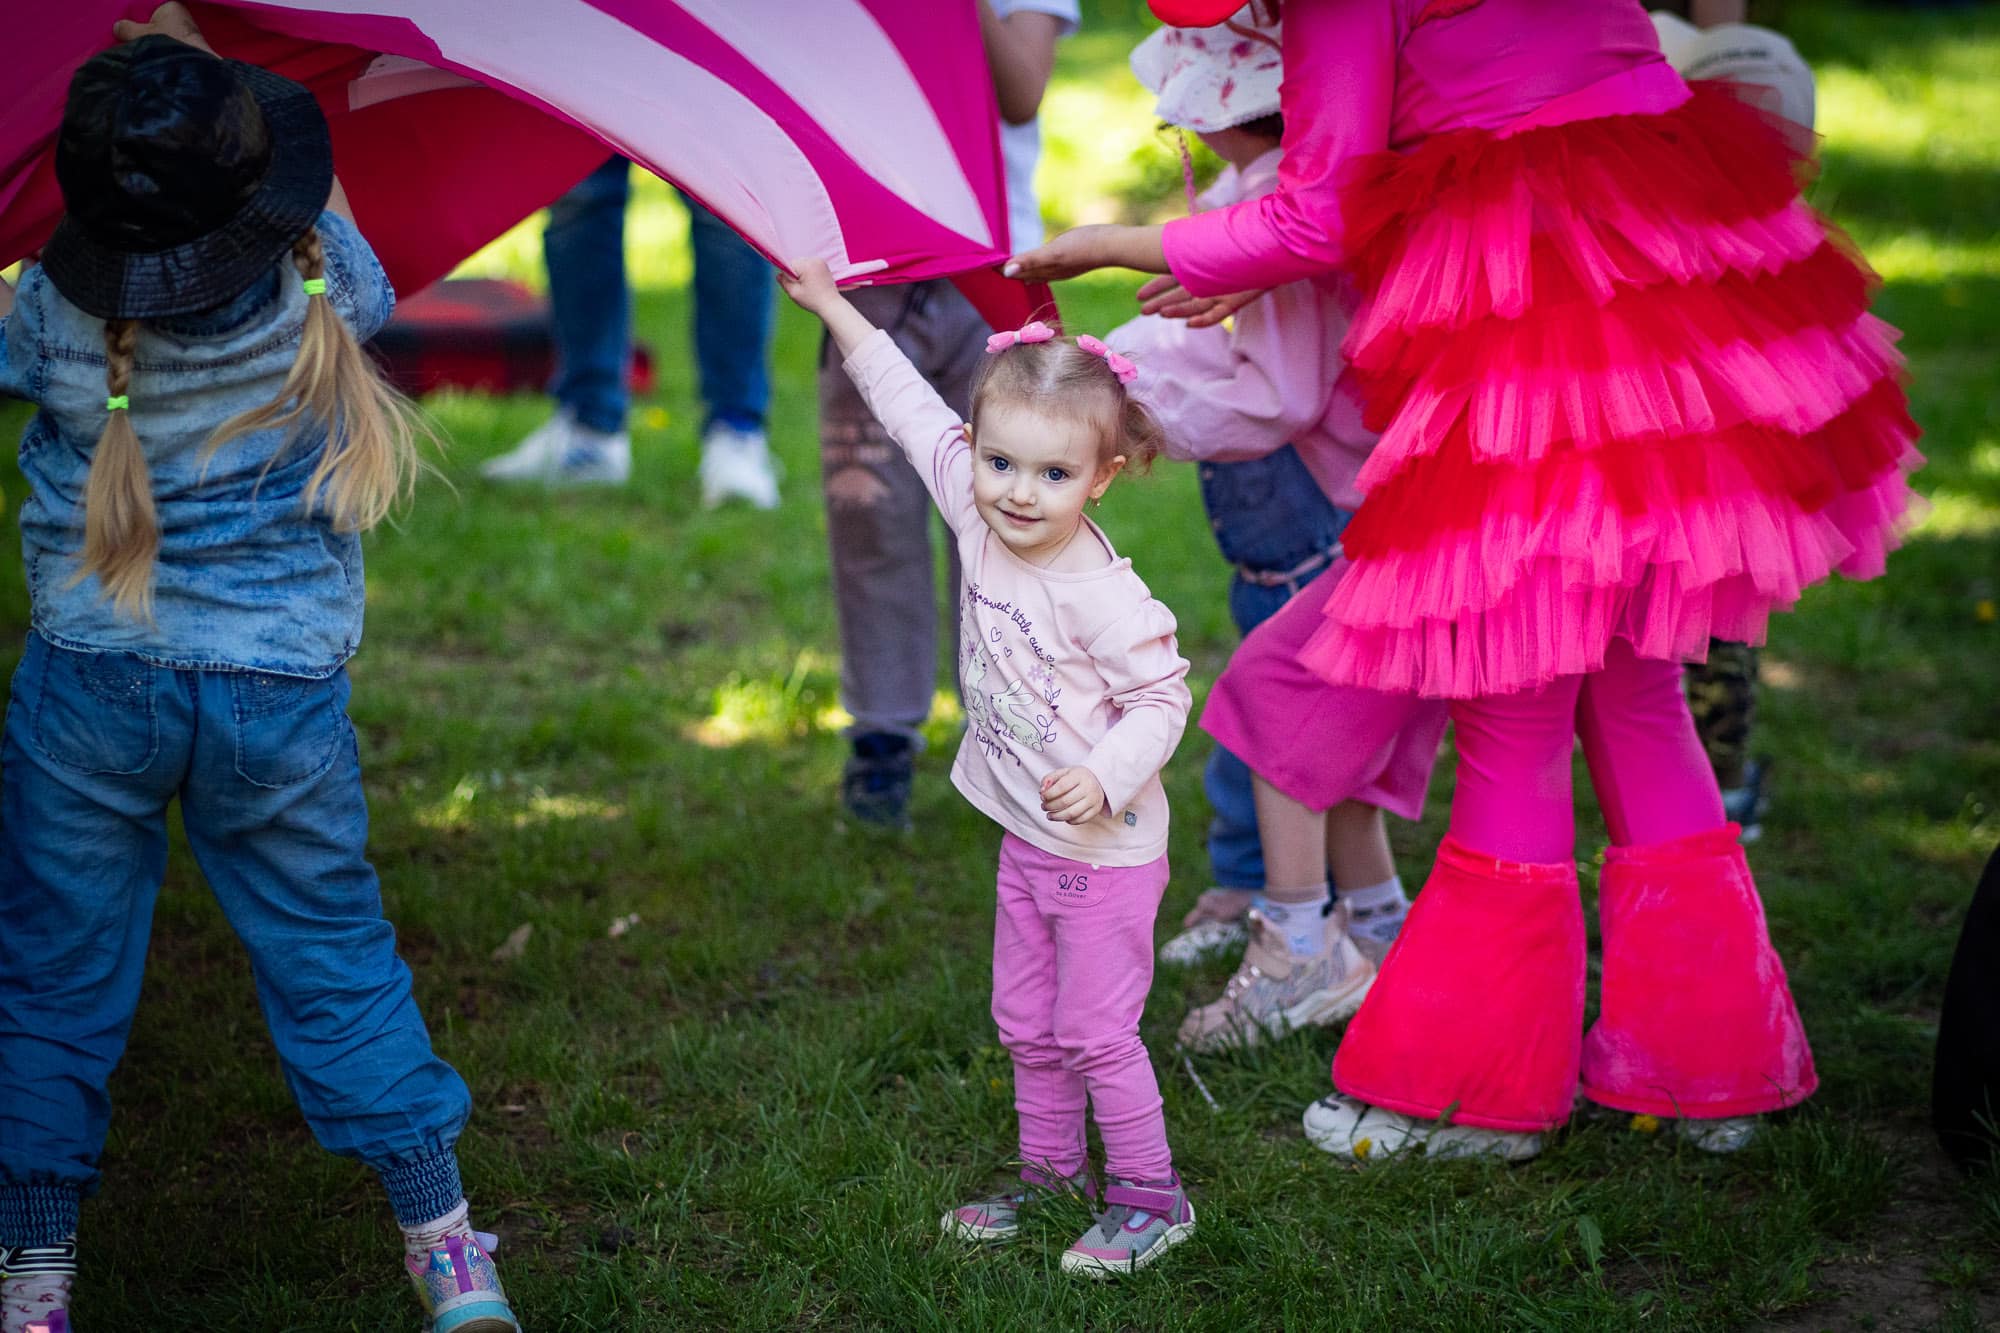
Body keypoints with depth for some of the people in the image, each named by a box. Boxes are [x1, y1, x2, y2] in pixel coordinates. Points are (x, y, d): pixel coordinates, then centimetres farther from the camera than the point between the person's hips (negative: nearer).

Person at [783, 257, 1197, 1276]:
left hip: (1105, 847, -7)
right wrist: (833, 306, 6)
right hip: (1025, 839, 7)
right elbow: (912, 409, 3)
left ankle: (1150, 1196, 15)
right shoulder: (976, 515, -6)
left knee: (1096, 1030, -1)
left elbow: (1162, 698, -18)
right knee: (1025, 1023, 18)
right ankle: (1049, 1171, 34)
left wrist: (1106, 777, -33)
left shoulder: (1104, 596, -26)